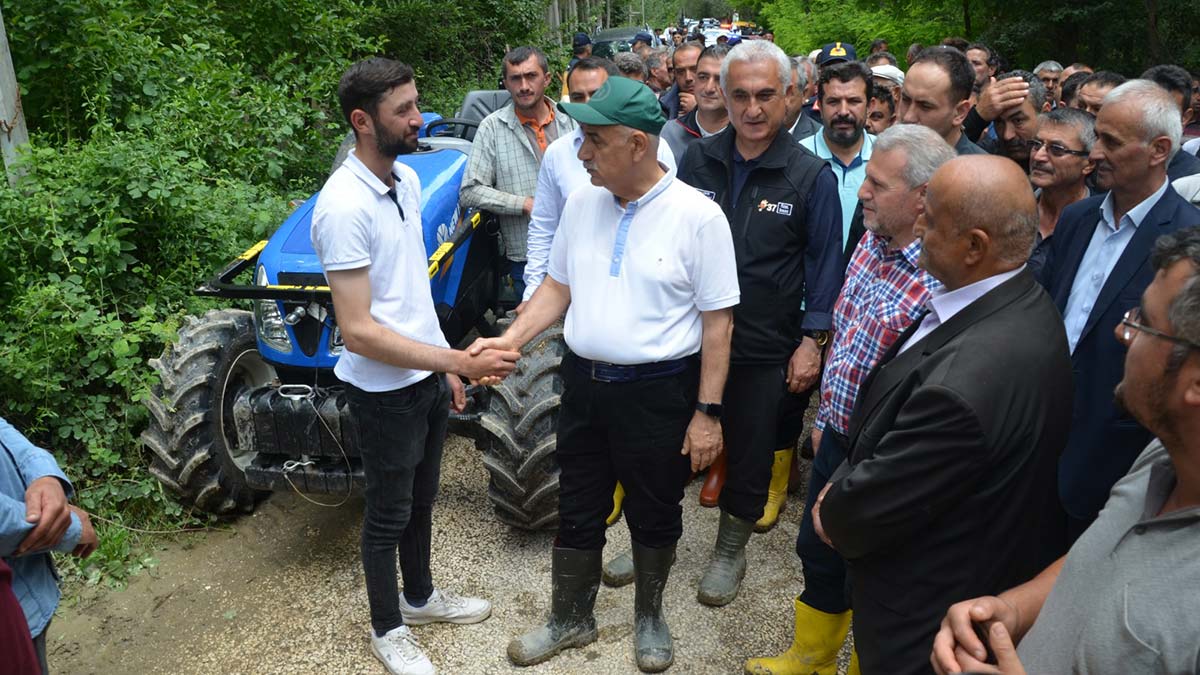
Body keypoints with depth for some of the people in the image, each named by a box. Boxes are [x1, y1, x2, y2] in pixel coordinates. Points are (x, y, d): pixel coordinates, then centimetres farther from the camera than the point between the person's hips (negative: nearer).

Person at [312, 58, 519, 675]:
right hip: (384, 390, -7)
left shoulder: (406, 179, 2)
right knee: (389, 513, 11)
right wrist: (459, 362, -27)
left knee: (421, 498, 24)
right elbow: (358, 332, -27)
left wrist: (444, 367, 13)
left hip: (427, 376, 8)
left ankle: (419, 595, 45)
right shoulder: (343, 206, -25)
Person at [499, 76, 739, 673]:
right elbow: (558, 287, 10)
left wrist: (707, 412, -12)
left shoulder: (698, 216, -14)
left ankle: (648, 616, 41)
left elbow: (718, 321, -11)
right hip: (584, 381, 4)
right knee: (577, 510, 17)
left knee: (654, 515, 15)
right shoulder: (581, 203, 0)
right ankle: (571, 618, 39)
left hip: (659, 392, -4)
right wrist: (510, 339, -6)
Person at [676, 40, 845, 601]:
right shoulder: (697, 160, 0)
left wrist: (813, 340, -7)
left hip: (765, 348, -2)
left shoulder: (811, 176, -8)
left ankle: (730, 553, 34)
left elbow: (825, 261, -3)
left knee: (752, 454, 11)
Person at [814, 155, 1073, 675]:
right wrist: (845, 484, -4)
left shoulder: (967, 379, -39)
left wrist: (833, 515, -5)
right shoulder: (1023, 302, -8)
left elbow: (873, 508, -26)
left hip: (928, 611, -8)